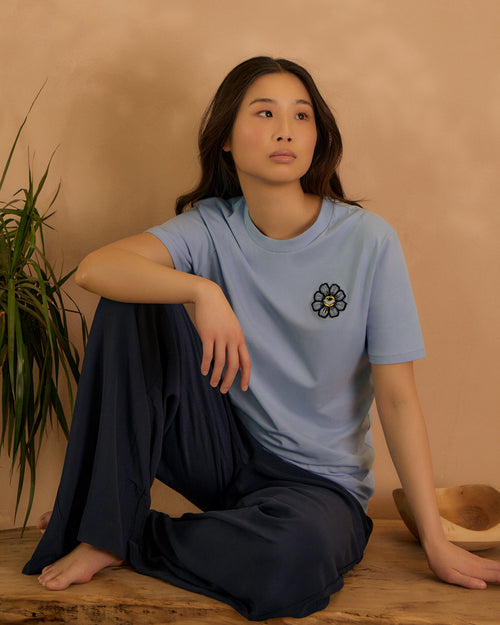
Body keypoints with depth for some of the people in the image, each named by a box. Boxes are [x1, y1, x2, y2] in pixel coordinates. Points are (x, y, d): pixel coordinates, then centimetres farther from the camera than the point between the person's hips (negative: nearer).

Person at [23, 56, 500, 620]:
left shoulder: (368, 241, -11)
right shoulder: (212, 226, -4)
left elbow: (396, 396, -10)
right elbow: (95, 268, -21)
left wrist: (435, 542, -12)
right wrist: (202, 290, -38)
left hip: (320, 480, -1)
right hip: (226, 454, 2)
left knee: (295, 553, -38)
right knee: (132, 302, -17)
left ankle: (127, 539, -8)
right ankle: (103, 527, -12)